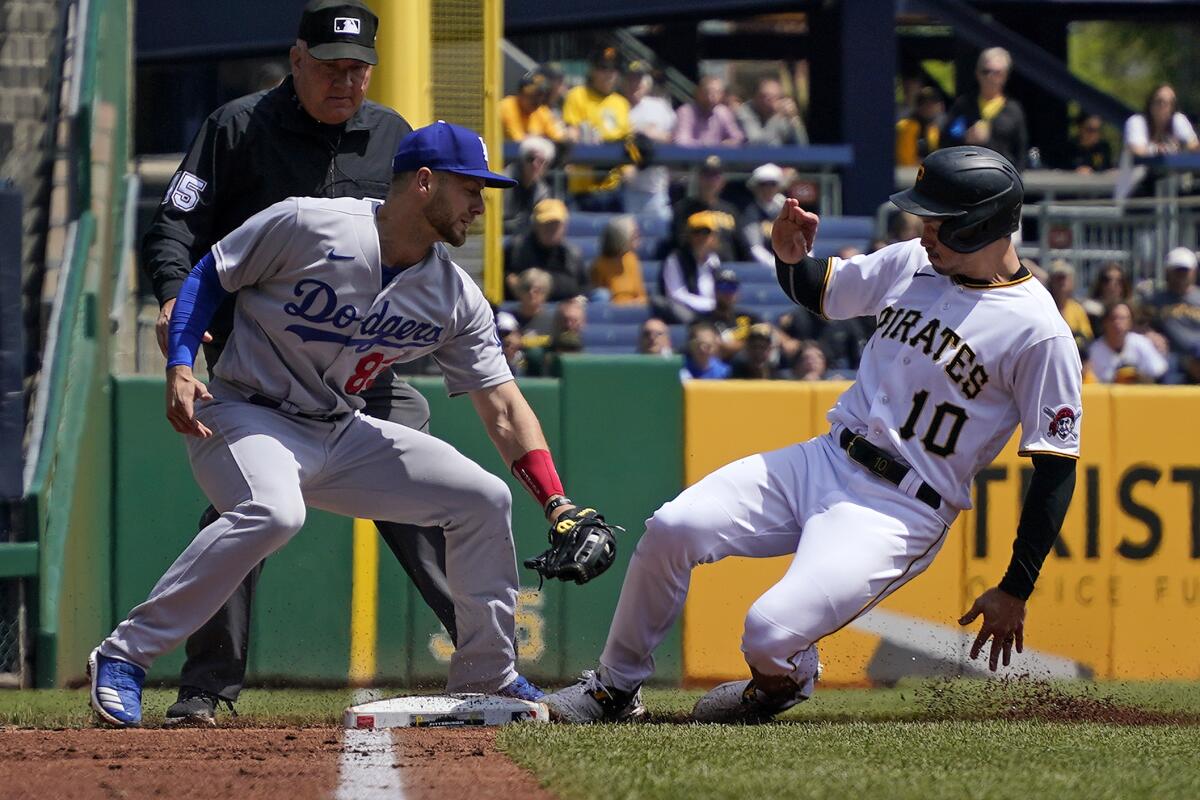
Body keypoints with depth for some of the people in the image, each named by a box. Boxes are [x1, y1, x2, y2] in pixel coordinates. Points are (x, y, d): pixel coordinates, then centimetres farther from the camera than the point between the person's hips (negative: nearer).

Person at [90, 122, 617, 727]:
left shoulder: (457, 299, 0)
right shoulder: (307, 225, -16)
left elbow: (503, 409, -1)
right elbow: (205, 277, -6)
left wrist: (556, 505, -12)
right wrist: (180, 369, -19)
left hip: (341, 435, 7)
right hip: (244, 418, -7)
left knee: (483, 498, 2)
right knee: (273, 512, -38)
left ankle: (486, 679, 16)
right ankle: (124, 657, -31)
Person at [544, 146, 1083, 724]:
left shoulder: (1038, 334, -13)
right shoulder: (913, 263, 7)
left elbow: (1056, 470, -10)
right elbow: (814, 290, 22)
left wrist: (1015, 591, -12)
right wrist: (791, 258, -4)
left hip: (900, 514, -6)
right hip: (823, 461, 6)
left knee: (770, 632, -25)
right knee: (672, 528, -13)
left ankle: (783, 680, 13)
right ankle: (615, 687, 6)